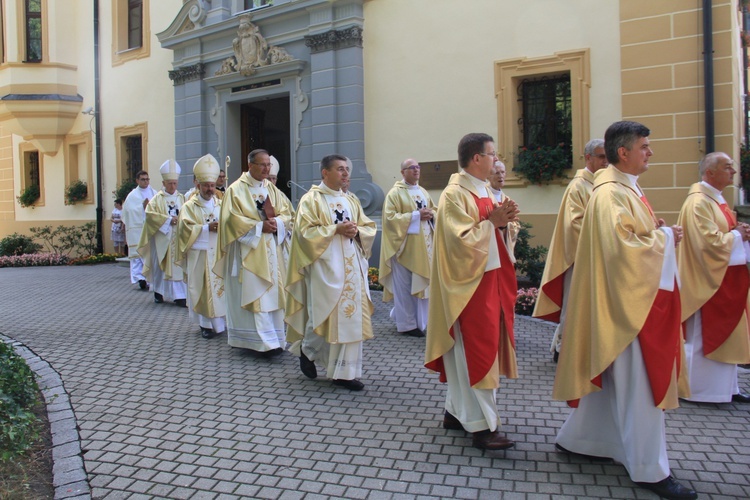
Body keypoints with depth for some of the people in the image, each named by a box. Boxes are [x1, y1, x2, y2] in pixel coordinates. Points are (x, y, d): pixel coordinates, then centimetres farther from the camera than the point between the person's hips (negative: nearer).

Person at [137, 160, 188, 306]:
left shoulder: (182, 198, 11)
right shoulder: (157, 199, 2)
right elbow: (150, 214, -10)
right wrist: (168, 220, -17)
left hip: (178, 238, 2)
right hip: (162, 237, -2)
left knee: (178, 266, -3)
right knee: (160, 266, 5)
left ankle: (180, 296, -4)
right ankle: (158, 293, 21)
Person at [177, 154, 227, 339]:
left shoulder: (221, 204, 14)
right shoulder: (189, 206, 3)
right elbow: (185, 227, -8)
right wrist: (207, 228, -16)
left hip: (220, 253, 3)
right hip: (199, 255, -3)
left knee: (221, 286, 0)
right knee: (203, 290, -2)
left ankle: (221, 321, 10)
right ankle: (206, 324, 6)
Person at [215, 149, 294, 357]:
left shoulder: (272, 189, 13)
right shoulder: (236, 189, -4)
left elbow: (286, 214, 10)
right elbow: (232, 219, -11)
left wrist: (275, 221, -12)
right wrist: (259, 226, -16)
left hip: (270, 250, 6)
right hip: (248, 250, -6)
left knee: (273, 292, 6)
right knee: (257, 294, -8)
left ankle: (273, 338, 13)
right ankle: (266, 341, -7)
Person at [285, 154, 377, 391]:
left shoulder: (350, 200, 15)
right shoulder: (312, 199, -3)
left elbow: (369, 227, 16)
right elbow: (305, 231, -13)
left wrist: (356, 231, -6)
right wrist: (336, 229, -18)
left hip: (351, 266, 6)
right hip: (325, 266, -6)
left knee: (350, 315, 3)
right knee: (324, 314, -4)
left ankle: (344, 372, 10)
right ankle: (307, 350, 27)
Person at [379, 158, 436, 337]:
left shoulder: (423, 192, 16)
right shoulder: (395, 193, -6)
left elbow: (433, 210, 22)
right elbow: (390, 217, -14)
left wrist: (431, 214, -2)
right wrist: (416, 215, -17)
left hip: (423, 246, 7)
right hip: (404, 246, -7)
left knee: (422, 283, 9)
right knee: (404, 286, -2)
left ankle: (421, 320, 22)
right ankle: (407, 324, 8)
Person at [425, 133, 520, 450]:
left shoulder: (483, 191, 14)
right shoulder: (455, 195, -14)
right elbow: (462, 241, -21)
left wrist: (503, 223, -2)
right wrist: (491, 221, -18)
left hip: (491, 280, 9)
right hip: (470, 284, -9)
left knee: (469, 351, 14)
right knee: (477, 350, -6)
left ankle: (456, 411, 25)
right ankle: (482, 426, 1)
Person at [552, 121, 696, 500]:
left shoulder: (626, 188, 15)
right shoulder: (611, 193, -17)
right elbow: (621, 246, -26)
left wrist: (656, 233, 3)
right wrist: (664, 237, -13)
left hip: (637, 295, 11)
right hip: (626, 298, -11)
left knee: (611, 376, 17)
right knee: (638, 386, -1)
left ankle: (576, 438, 29)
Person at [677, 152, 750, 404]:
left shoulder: (716, 199, 15)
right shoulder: (698, 203, -18)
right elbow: (709, 242, -25)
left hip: (725, 280, 10)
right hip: (707, 281, -10)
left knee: (727, 335, 14)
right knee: (702, 337, 0)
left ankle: (726, 388, 23)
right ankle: (695, 389, 12)